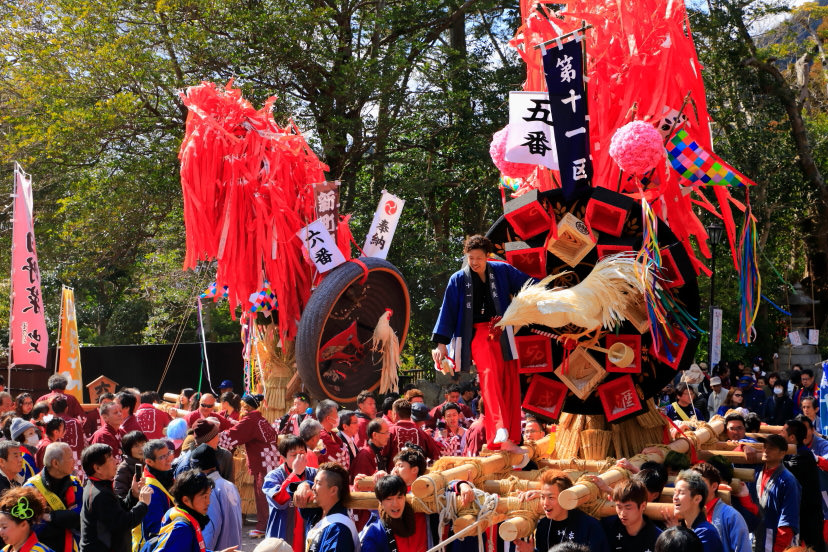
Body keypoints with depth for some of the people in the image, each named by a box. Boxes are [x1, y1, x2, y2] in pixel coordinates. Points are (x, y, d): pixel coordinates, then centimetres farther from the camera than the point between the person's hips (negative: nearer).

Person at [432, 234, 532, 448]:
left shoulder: (502, 271, 6)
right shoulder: (458, 279, 4)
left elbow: (527, 284, 14)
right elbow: (448, 310, 5)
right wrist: (441, 343, 1)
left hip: (503, 334, 2)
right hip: (478, 333, -2)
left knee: (509, 381, -2)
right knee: (489, 374, -23)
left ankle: (511, 436, 3)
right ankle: (499, 427, -36)